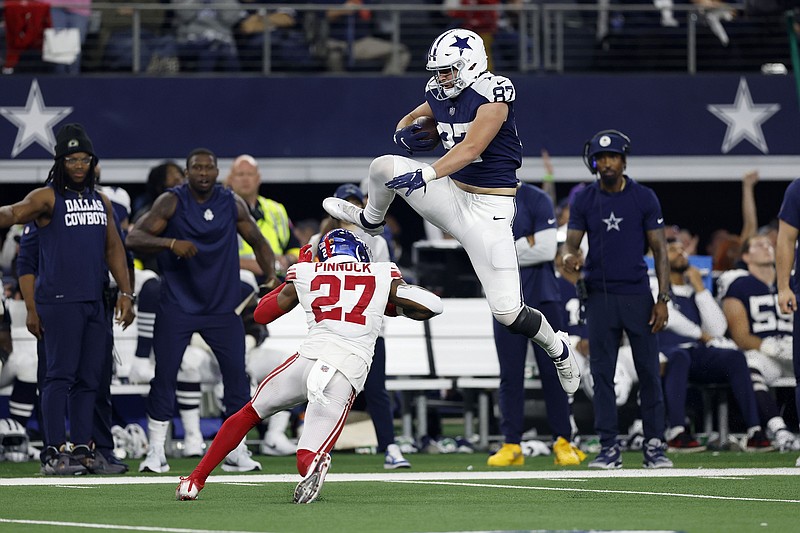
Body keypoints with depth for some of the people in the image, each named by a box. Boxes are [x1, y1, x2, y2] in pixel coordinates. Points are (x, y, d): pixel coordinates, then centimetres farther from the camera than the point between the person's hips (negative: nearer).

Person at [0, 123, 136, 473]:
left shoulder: (101, 202, 17)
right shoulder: (47, 198, -3)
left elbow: (114, 248, 21)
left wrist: (125, 292, 13)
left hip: (93, 300, 7)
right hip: (59, 300, -7)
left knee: (90, 378, 6)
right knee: (60, 374, -10)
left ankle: (82, 447, 11)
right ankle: (54, 451, -11)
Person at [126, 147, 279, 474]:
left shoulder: (232, 205, 5)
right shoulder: (172, 202, -5)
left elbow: (258, 242, 16)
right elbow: (133, 238, -13)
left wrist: (271, 275, -1)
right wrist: (171, 243, -29)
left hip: (223, 306, 3)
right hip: (177, 307, -3)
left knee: (236, 374, -3)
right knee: (164, 376, -6)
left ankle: (236, 452, 5)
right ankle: (155, 453, 2)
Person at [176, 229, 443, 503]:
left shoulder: (306, 275, 17)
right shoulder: (383, 276, 14)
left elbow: (262, 314, 29)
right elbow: (433, 306, 12)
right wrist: (393, 305, 28)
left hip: (309, 358, 1)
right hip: (349, 374, -1)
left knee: (249, 413, 26)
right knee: (308, 459, 1)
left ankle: (195, 480, 22)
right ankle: (312, 461, -37)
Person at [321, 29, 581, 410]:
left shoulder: (493, 95, -20)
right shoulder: (440, 95, 3)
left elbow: (471, 147, -31)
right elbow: (412, 118, 22)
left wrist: (427, 174, -44)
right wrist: (404, 133, -3)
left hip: (489, 208, -7)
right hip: (452, 194, 7)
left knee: (507, 311, -12)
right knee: (384, 167, -7)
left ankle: (557, 348, 19)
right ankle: (370, 221, 28)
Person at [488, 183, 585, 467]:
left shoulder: (536, 199, -3)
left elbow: (546, 250, -12)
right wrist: (526, 244, -11)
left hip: (542, 297, -3)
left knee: (552, 371, -1)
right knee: (510, 375, 1)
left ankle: (563, 442, 4)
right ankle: (512, 445, 4)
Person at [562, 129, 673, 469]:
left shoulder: (644, 198, 1)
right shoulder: (584, 200, 5)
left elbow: (659, 249, 1)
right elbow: (571, 242, 4)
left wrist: (663, 299, -6)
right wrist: (569, 257, -22)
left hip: (637, 294, -1)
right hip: (599, 297, 1)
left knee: (648, 371, -2)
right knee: (602, 373, 0)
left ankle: (654, 446, 3)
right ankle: (609, 449, 3)